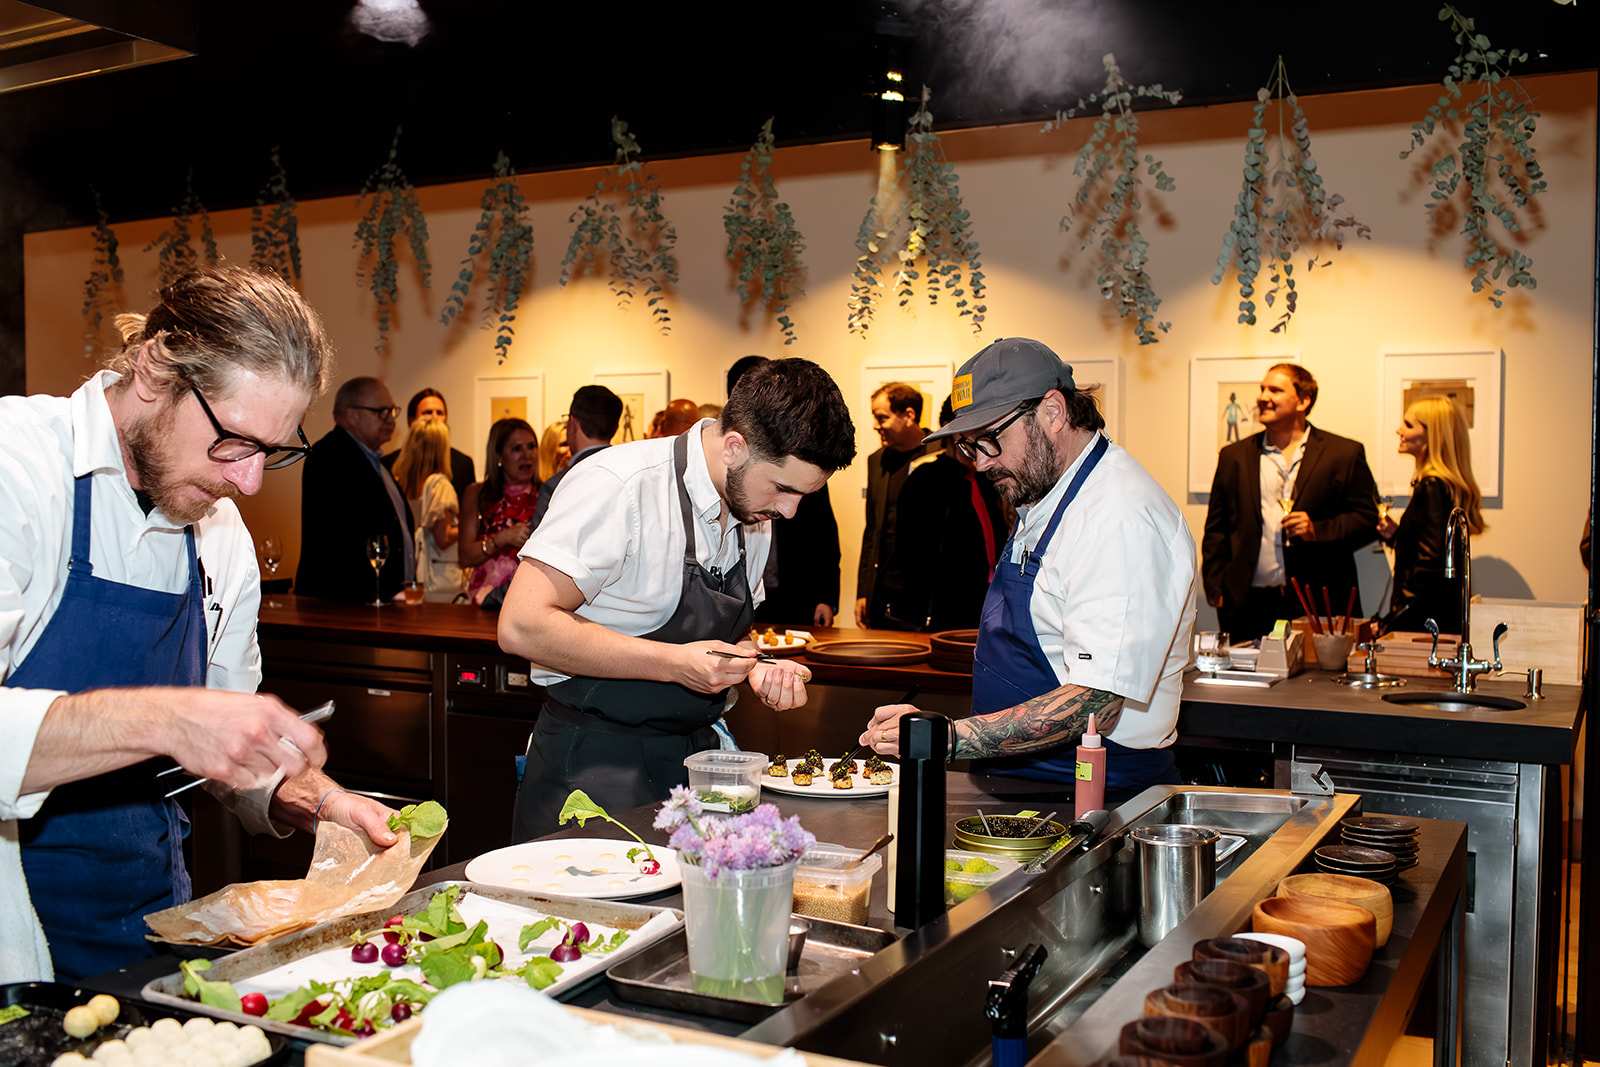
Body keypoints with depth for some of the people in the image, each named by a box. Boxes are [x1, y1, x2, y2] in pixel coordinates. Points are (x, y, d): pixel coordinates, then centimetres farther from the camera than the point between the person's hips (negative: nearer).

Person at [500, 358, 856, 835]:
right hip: (594, 761, -6)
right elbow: (523, 626, -24)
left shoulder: (755, 512, 5)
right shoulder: (620, 486, -19)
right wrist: (674, 663, -26)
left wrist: (754, 670, -3)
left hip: (694, 755, 7)